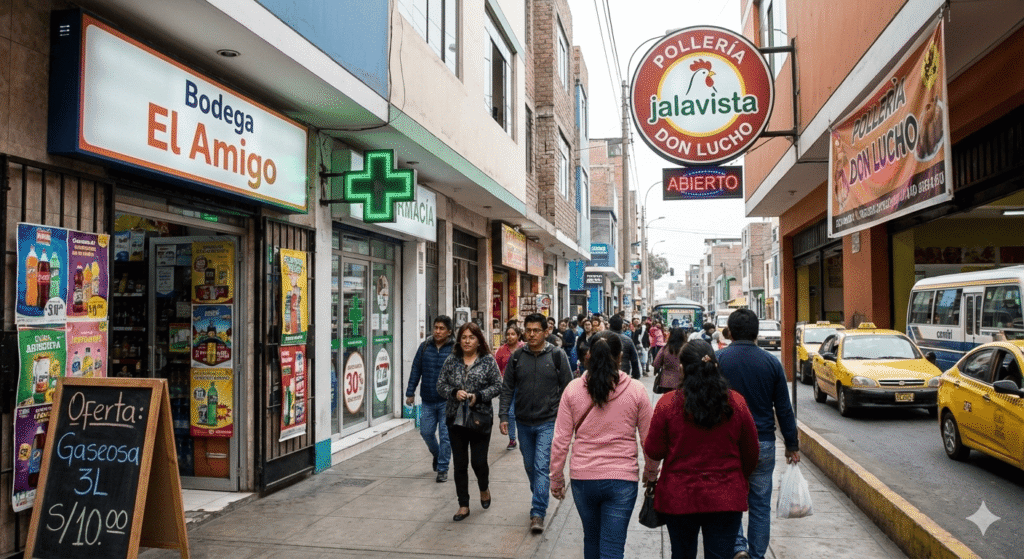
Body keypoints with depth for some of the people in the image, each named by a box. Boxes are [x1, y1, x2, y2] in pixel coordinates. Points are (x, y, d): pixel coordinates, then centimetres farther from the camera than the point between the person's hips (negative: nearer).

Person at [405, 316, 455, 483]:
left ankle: (442, 469, 13)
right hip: (427, 400, 3)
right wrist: (410, 392, 7)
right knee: (426, 432, 9)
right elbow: (416, 370, 10)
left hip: (446, 401, -3)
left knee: (445, 435, 0)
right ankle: (436, 455, 38)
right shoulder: (425, 346, 5)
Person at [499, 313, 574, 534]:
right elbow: (507, 388, 6)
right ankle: (540, 499, 38)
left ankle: (538, 513, -4)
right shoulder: (517, 356, 2)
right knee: (530, 466, 17)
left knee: (542, 467, -10)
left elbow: (567, 389, -1)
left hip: (548, 423, -4)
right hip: (523, 423, 4)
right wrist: (503, 416, -1)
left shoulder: (557, 355, -6)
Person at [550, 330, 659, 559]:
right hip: (622, 479, -2)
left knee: (591, 538, 23)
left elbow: (560, 440, -3)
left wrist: (556, 478, 9)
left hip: (582, 478, 2)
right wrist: (650, 473, 16)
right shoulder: (636, 390, -7)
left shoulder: (573, 389, -5)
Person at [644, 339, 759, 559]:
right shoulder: (736, 403, -6)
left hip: (679, 499, -1)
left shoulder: (668, 404, -13)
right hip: (726, 499, 1)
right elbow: (751, 453, 5)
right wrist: (740, 479, 23)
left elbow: (653, 452, -6)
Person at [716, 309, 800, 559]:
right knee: (760, 504, 12)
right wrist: (792, 445, 13)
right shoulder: (771, 362, 0)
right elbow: (784, 409, 4)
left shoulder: (718, 360, -6)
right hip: (763, 443, 2)